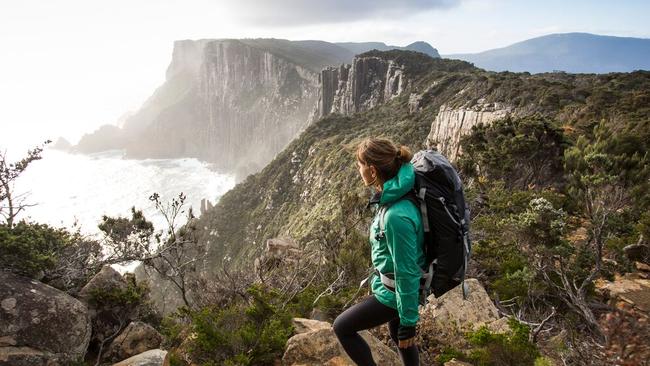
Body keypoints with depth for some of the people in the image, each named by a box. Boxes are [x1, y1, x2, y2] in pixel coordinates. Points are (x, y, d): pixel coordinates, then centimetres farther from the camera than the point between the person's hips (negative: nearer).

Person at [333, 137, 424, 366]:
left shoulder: (397, 215, -34)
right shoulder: (393, 196, -5)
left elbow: (407, 272, -27)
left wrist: (408, 322, -17)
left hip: (395, 293, -9)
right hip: (391, 284, 9)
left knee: (342, 328, 7)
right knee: (397, 336, 27)